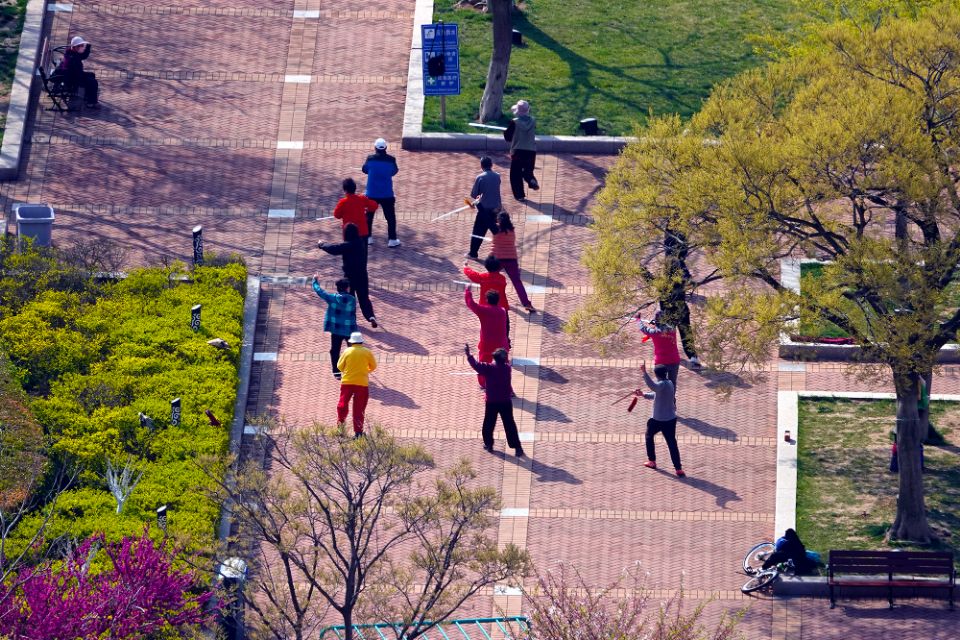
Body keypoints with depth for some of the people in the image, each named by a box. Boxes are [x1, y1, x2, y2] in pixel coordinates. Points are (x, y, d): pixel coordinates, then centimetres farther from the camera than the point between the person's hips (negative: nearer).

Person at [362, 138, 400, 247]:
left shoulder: (370, 159, -10)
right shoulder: (391, 160, -10)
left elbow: (364, 170, 8)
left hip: (372, 193, 1)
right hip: (387, 194, -1)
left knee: (369, 215, 17)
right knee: (390, 217, 9)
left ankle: (368, 237, 18)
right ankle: (392, 239, 6)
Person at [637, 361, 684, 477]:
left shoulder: (662, 385, -20)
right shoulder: (669, 383, 8)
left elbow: (653, 386, -46)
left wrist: (644, 372, -52)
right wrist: (643, 394, 18)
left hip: (658, 420, -6)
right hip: (671, 419, 6)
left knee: (649, 436, 21)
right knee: (672, 443, 3)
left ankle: (652, 461, 29)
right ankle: (678, 469, -7)